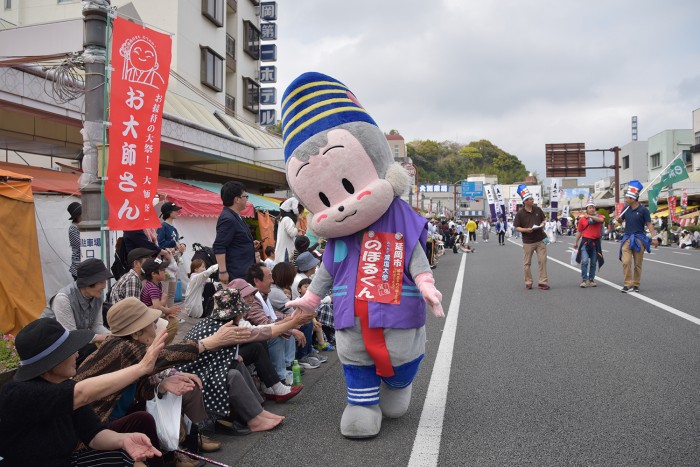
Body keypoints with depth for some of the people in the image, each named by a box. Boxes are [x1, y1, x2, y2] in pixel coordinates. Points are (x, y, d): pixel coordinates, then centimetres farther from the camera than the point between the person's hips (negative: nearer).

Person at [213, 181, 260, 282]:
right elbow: (218, 248, -21)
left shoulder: (236, 217, 15)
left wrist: (251, 245, 12)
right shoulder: (228, 219, -16)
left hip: (244, 272, 10)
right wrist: (223, 272, -23)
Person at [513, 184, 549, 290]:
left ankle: (542, 282, 5)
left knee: (542, 260, 0)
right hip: (528, 242, -3)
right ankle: (528, 282, 20)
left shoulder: (537, 209, 3)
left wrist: (542, 225, -5)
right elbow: (516, 227, -5)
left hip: (540, 240, 3)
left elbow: (543, 220, 17)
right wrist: (526, 230, -20)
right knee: (527, 263, 6)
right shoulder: (520, 213, -9)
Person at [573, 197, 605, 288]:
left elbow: (601, 220, -23)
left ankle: (591, 280, 21)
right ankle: (584, 280, -7)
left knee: (593, 263, 9)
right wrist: (575, 242, 8)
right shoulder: (582, 219, 5)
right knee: (585, 261, -13)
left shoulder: (599, 216, 4)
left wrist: (590, 216, -20)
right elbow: (579, 232, 11)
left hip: (595, 243, 1)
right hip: (585, 242, -1)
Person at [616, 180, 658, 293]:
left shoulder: (643, 210, -5)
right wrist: (619, 219, -3)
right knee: (626, 262, -9)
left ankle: (635, 285, 15)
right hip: (627, 238, 3)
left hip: (639, 239, -3)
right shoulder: (626, 209, 7)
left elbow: (649, 224, -5)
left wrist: (654, 238, -12)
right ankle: (628, 284, -6)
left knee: (638, 264, 5)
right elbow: (620, 220, 21)